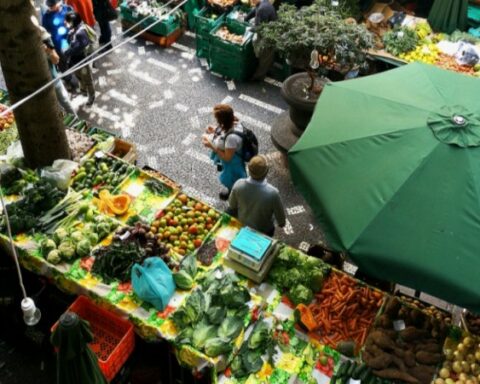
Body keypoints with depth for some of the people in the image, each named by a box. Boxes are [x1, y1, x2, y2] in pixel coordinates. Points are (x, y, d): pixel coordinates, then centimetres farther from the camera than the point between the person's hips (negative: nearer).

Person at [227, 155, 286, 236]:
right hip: (264, 231, -2)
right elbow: (279, 213, -20)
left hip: (243, 227, 2)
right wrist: (281, 222, 4)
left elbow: (232, 205, -10)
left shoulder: (238, 185, -31)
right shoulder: (273, 193, -39)